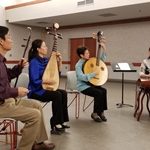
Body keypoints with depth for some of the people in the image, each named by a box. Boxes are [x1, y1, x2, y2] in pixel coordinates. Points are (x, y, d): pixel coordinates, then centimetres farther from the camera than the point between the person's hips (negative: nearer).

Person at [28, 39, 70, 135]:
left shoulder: (46, 60, 7)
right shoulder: (34, 62, -18)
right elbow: (35, 81, -24)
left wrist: (59, 61, 1)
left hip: (45, 88, 8)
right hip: (36, 91, -8)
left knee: (63, 93, -11)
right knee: (57, 95, -26)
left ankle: (61, 121, -5)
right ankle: (56, 124, -15)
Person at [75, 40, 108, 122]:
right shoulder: (78, 65, -15)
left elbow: (101, 59, 13)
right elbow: (81, 77, -30)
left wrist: (104, 49, 2)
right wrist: (93, 74, -32)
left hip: (90, 83, 7)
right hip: (83, 86, -7)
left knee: (104, 91, -15)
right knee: (99, 93, -24)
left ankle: (101, 111, -3)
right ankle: (95, 113, -6)